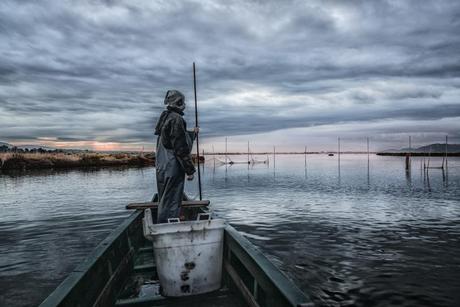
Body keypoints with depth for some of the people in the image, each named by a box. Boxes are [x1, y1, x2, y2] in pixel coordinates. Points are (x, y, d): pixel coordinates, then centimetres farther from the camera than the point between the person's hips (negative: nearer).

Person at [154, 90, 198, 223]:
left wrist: (193, 133, 43)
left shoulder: (165, 118, 16)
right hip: (173, 169, -10)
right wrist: (190, 170, -14)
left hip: (162, 168, 10)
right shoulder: (176, 119, -14)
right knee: (171, 203, -5)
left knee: (164, 202, 17)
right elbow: (181, 148, -19)